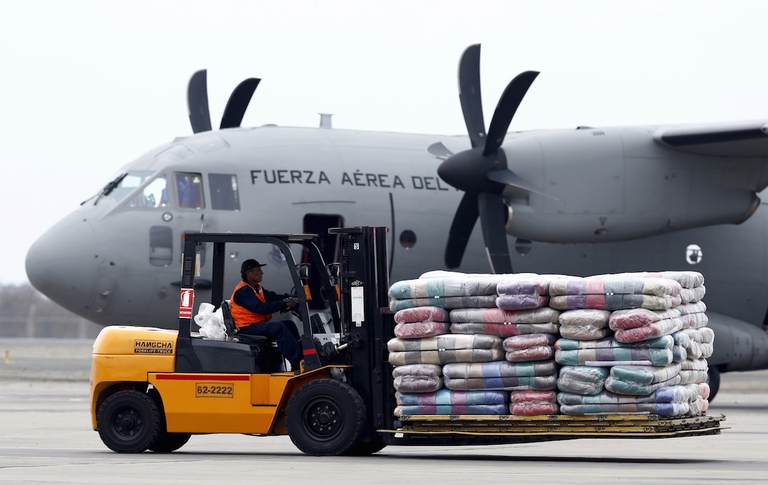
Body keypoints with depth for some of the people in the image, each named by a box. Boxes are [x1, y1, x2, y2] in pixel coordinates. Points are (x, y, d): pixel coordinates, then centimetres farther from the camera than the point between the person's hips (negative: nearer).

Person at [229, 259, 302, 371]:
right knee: (279, 327, -27)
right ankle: (297, 363, -32)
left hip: (259, 324, 10)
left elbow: (272, 297, 10)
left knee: (289, 324, 1)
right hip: (247, 327, -10)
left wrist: (290, 299, -8)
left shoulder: (257, 288, 20)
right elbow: (261, 307, -24)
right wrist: (284, 304, -24)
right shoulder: (243, 291, -14)